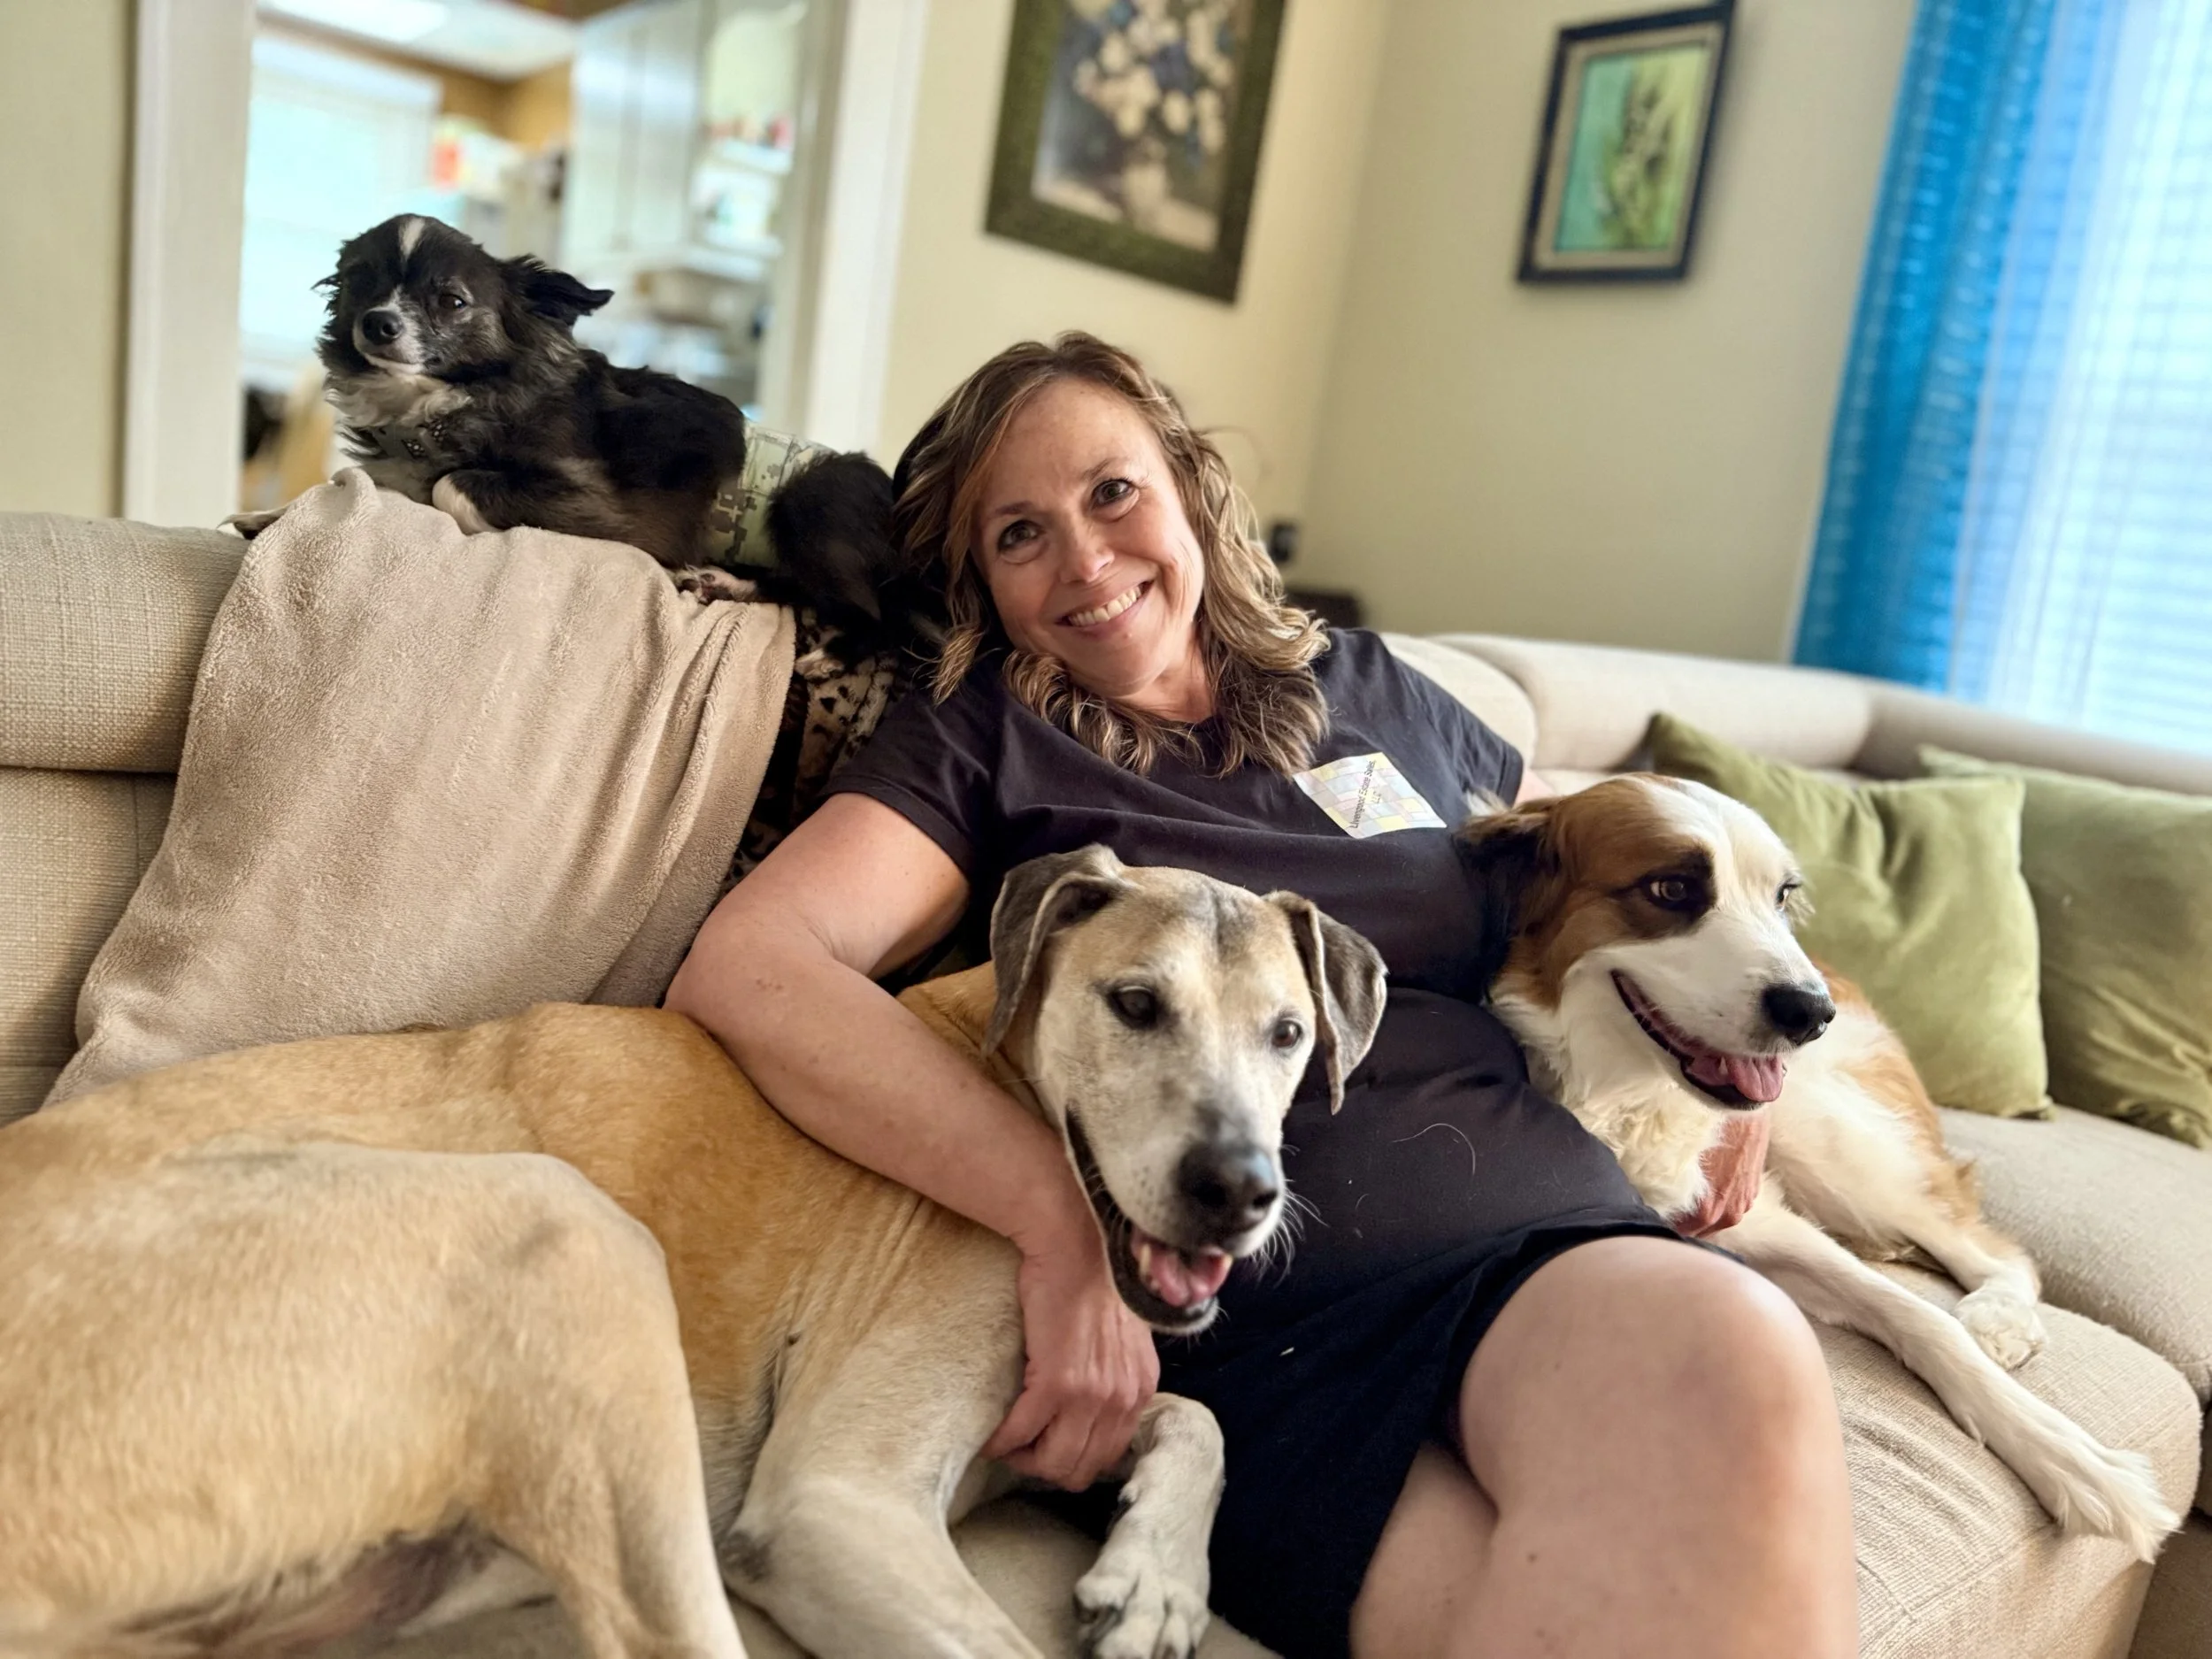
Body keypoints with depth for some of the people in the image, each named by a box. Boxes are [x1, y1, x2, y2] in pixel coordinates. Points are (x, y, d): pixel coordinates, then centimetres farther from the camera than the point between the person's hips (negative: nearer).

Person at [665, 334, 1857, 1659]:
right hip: (1266, 1317, -4)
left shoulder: (1365, 691, 20)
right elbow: (743, 968, -10)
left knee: (1733, 1352, -32)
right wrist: (1063, 1223, -19)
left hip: (1560, 1239, 5)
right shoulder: (980, 742, 8)